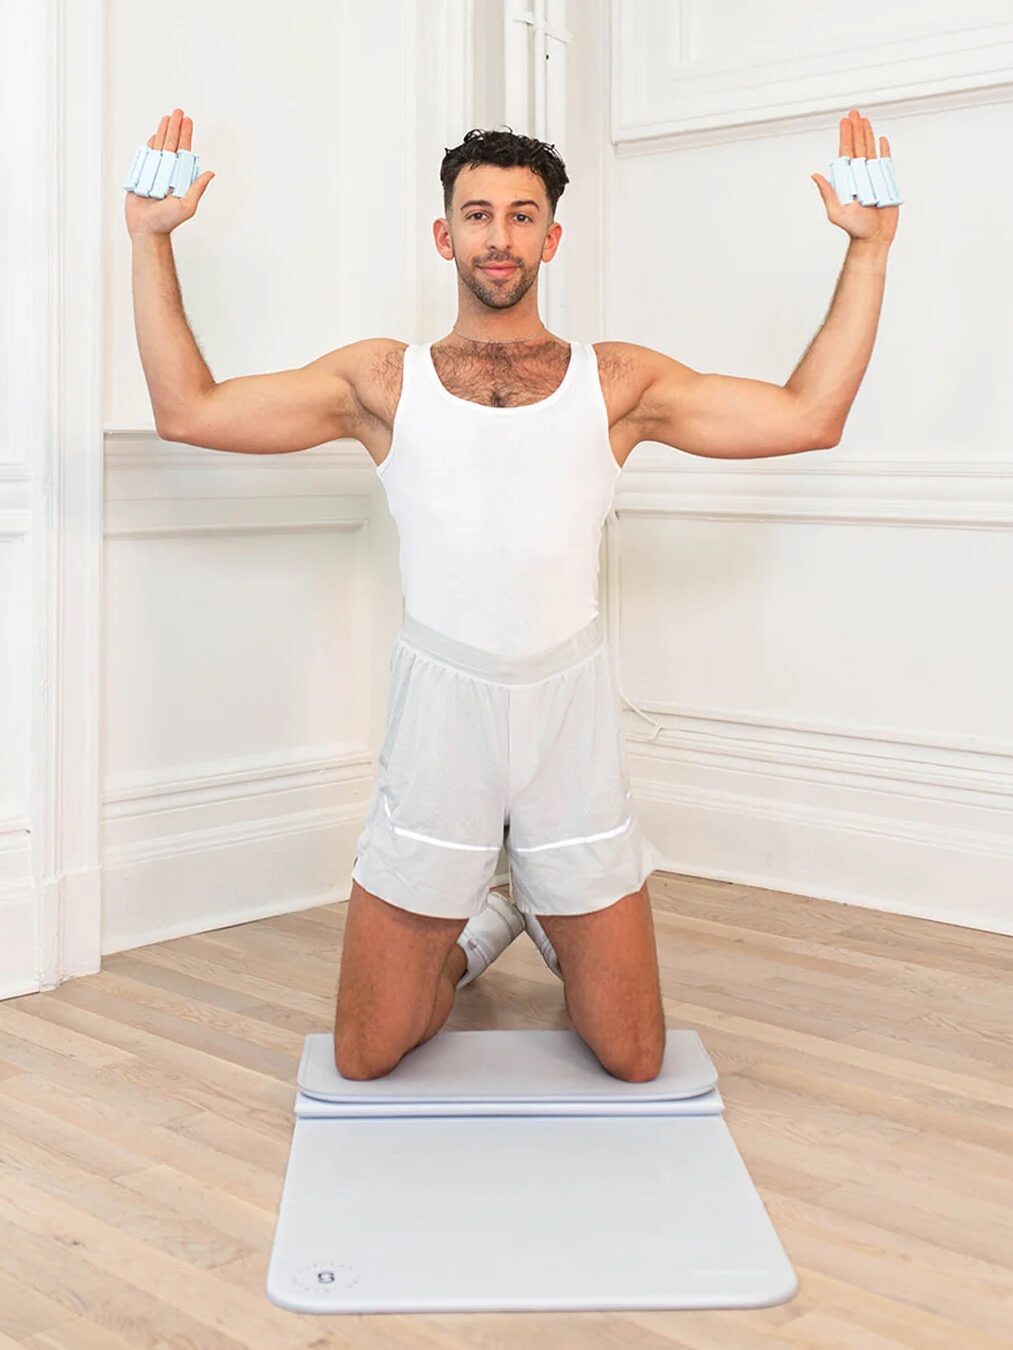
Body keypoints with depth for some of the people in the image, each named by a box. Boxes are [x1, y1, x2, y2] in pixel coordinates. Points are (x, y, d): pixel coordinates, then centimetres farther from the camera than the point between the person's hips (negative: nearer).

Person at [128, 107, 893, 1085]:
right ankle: (476, 933, 39)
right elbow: (188, 410, 4)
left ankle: (551, 924, 42)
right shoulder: (383, 379, 7)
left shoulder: (618, 382, 6)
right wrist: (150, 242, 3)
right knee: (365, 1060, 7)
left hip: (570, 712, 0)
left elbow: (811, 416, 0)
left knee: (632, 1060, 8)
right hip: (438, 715, 0)